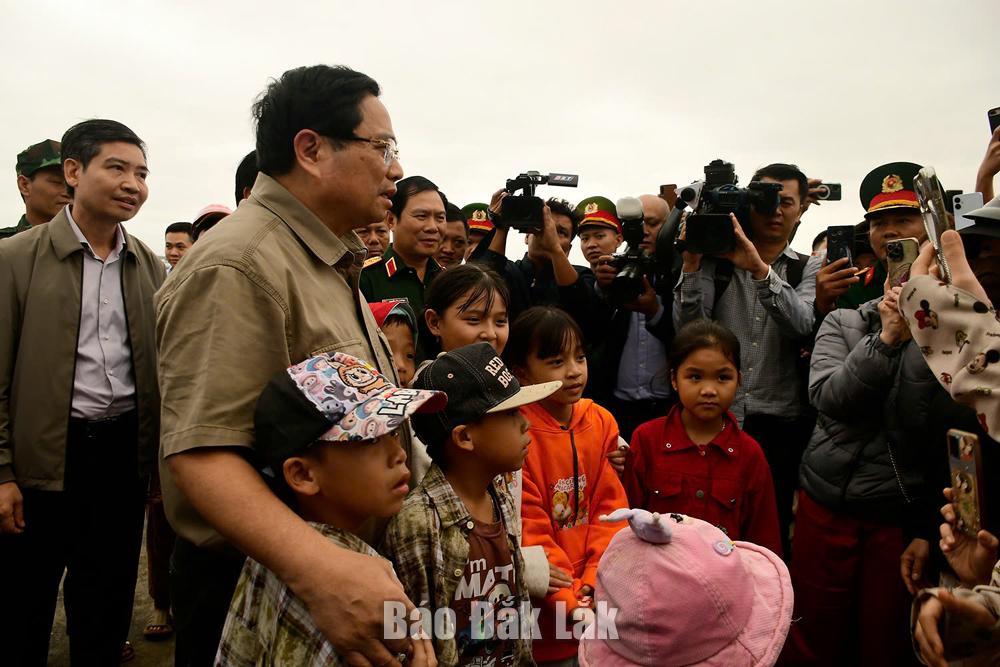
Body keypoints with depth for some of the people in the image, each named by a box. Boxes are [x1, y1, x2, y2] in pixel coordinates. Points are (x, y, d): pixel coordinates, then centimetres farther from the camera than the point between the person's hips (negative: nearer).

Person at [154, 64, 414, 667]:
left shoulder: (332, 263, 11)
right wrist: (321, 568, -42)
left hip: (353, 564, 9)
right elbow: (201, 451, -30)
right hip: (259, 583, -9)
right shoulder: (238, 267, -22)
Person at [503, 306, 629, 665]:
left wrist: (596, 579, -9)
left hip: (597, 592, 5)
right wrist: (569, 598, -18)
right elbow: (528, 530, -16)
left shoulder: (601, 422, 1)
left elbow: (610, 507, 1)